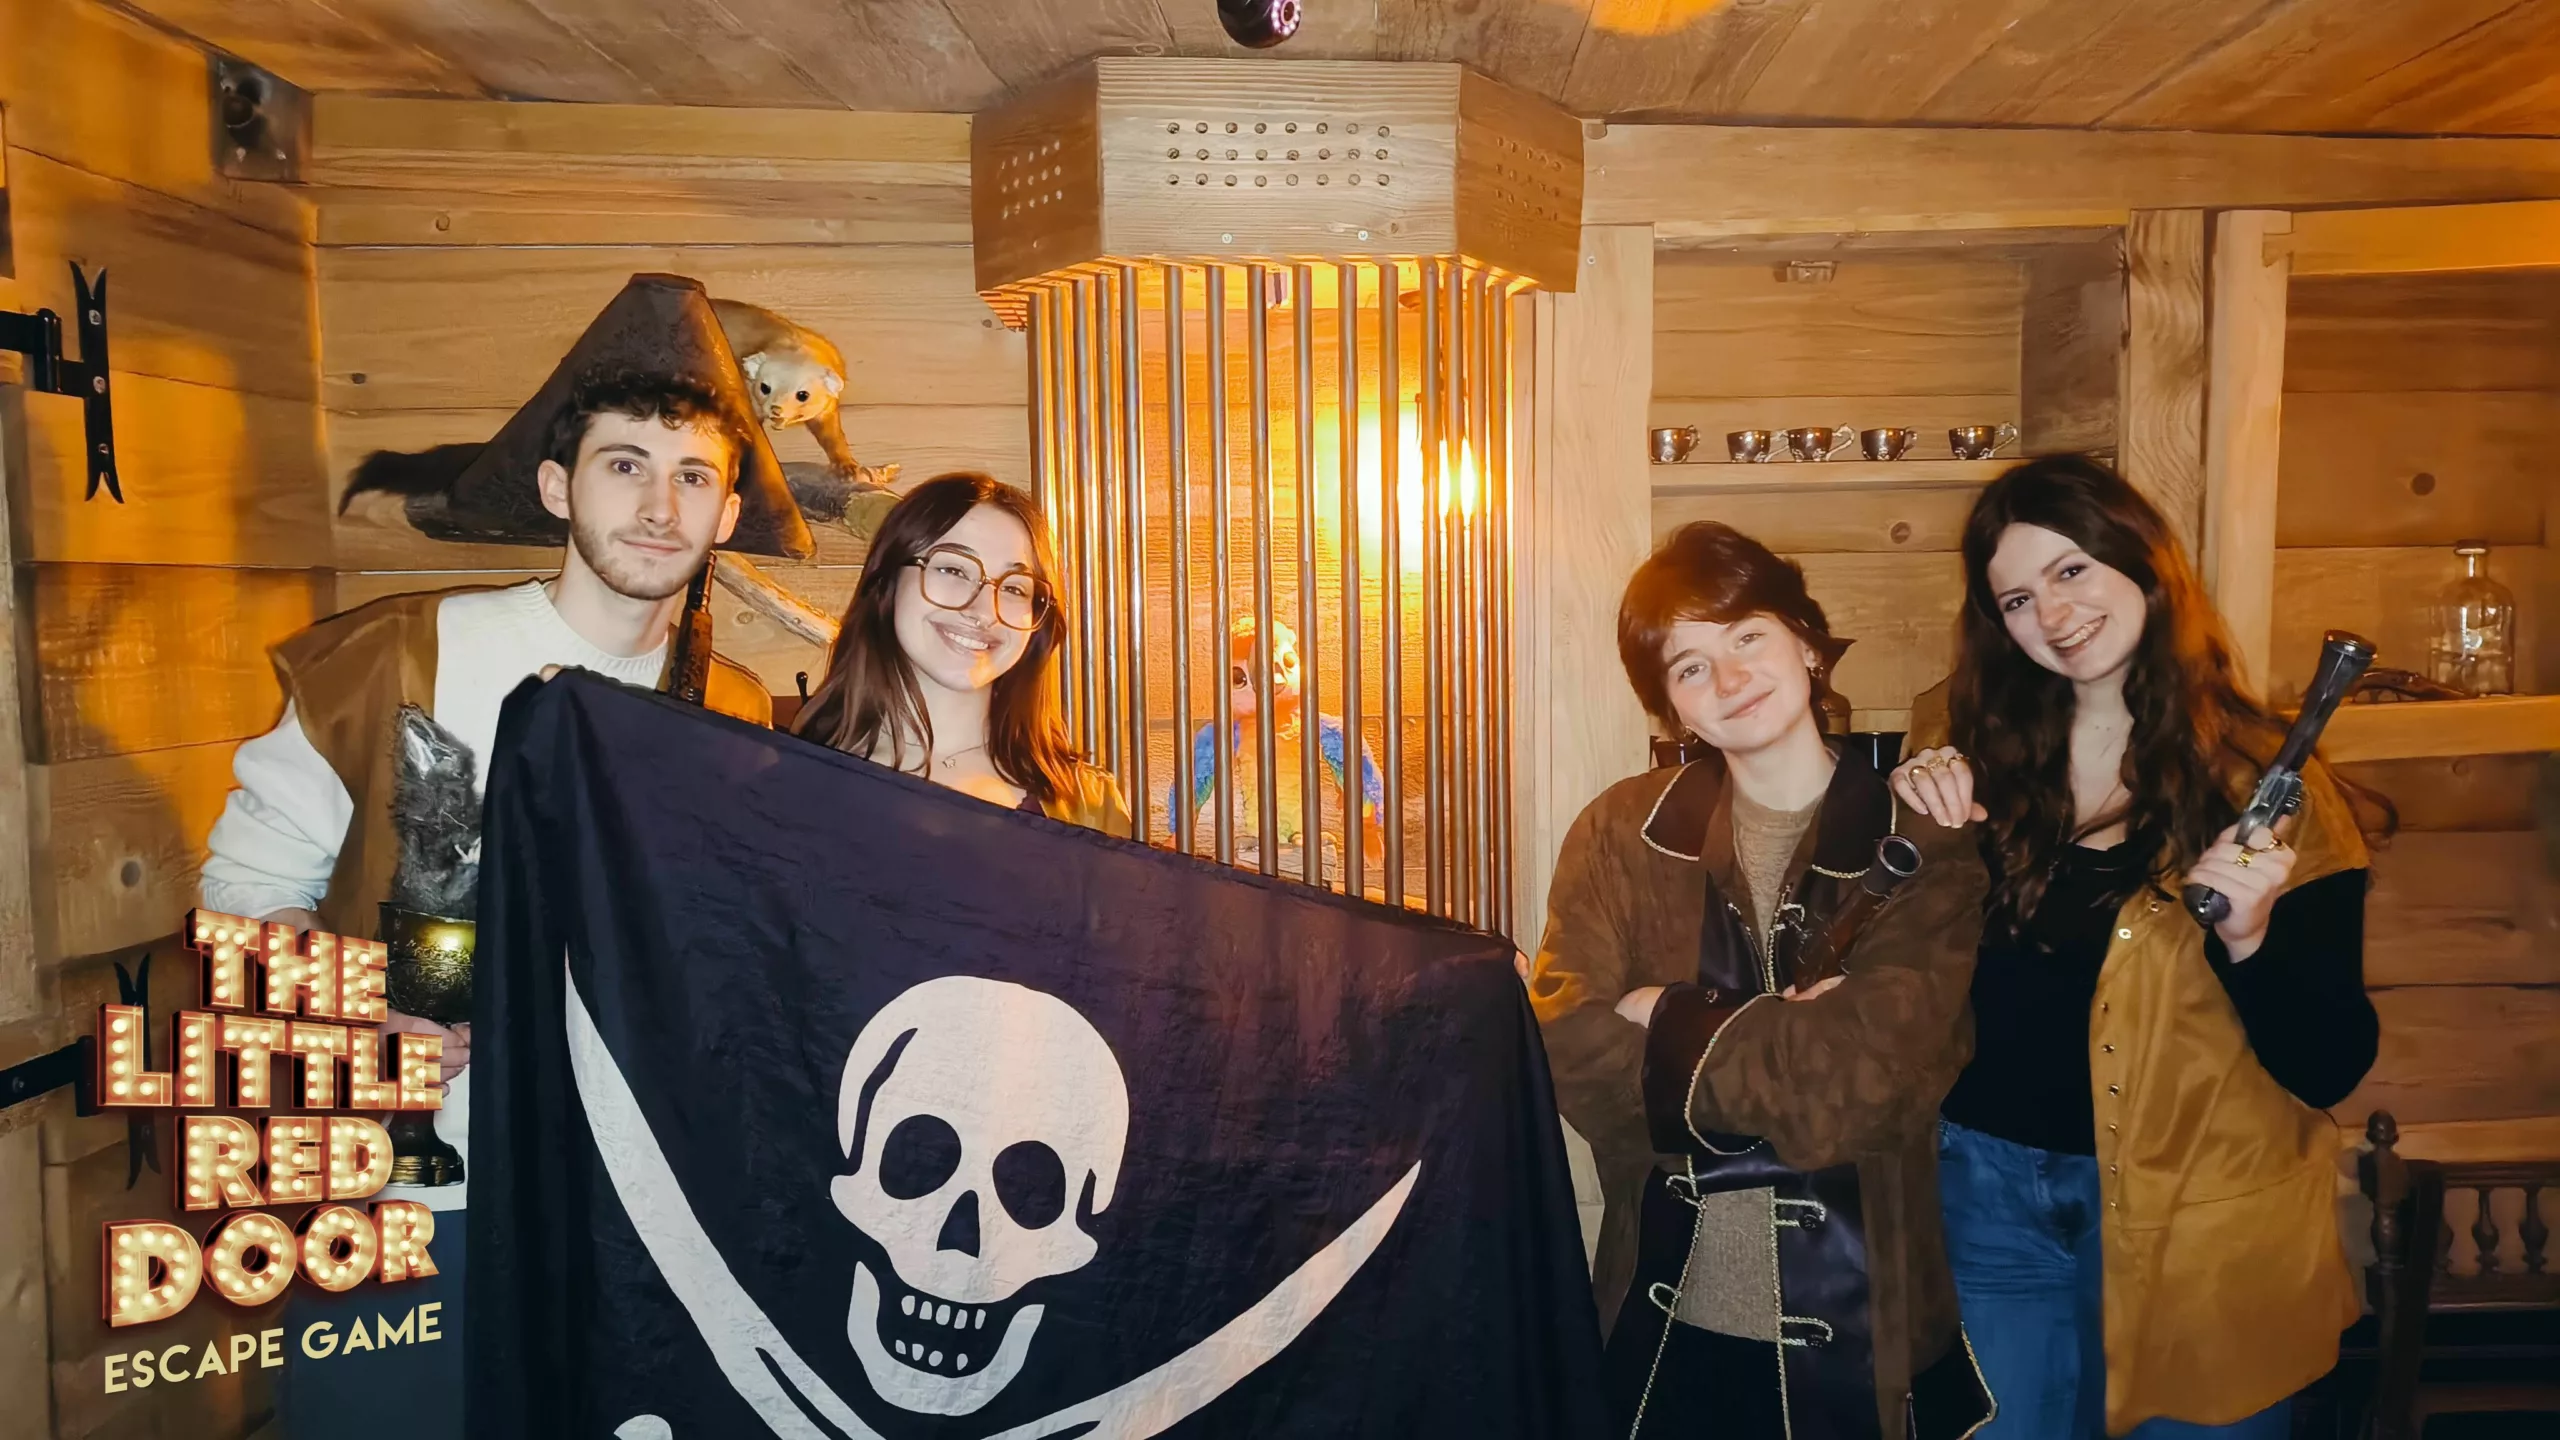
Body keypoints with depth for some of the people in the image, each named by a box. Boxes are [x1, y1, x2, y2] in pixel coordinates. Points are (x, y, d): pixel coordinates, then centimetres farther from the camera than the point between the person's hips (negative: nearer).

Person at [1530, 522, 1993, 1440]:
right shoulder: (1619, 836, -3)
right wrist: (1785, 1052, -18)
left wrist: (1666, 1024, -12)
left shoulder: (1923, 854, -7)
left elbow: (1867, 1085, -20)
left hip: (1862, 1338, -1)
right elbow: (1567, 1053, -13)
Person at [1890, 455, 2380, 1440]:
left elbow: (2330, 1071, -8)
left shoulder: (2264, 781, -7)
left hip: (2201, 1226, -1)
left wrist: (2248, 938, -26)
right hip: (1993, 1191, 2)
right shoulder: (1968, 739, -2)